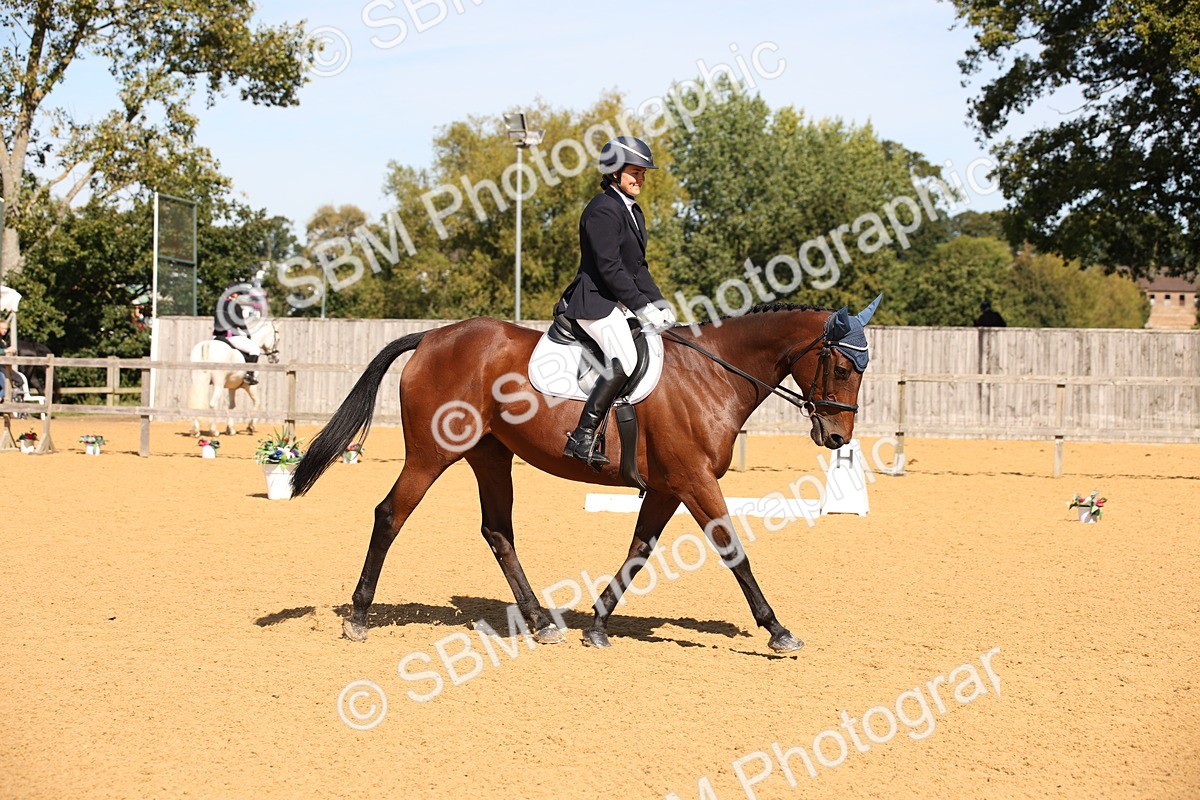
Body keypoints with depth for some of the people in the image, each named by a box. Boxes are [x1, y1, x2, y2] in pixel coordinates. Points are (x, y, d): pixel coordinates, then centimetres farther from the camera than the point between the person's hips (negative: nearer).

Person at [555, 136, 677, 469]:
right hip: (593, 301, -11)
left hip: (615, 303, 11)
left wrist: (658, 302, 6)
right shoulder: (603, 210, -14)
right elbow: (609, 268, -21)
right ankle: (582, 438, -27)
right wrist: (642, 307, -20)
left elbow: (637, 267, 19)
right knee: (625, 360, -27)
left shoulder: (633, 211, 18)